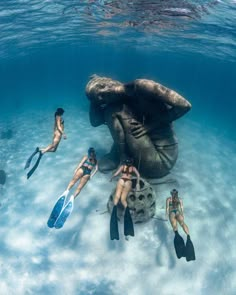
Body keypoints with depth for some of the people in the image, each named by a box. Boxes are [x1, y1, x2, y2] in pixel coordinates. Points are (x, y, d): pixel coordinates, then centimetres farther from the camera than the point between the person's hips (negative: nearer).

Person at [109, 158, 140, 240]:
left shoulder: (122, 166, 16)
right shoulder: (133, 168, 18)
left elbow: (116, 173, 10)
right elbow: (138, 174, 3)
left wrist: (111, 178, 27)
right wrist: (137, 184, 6)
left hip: (121, 180, -1)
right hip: (128, 182, 1)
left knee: (117, 196, -9)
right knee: (123, 199, -3)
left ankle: (115, 206, -38)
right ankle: (126, 209, -32)